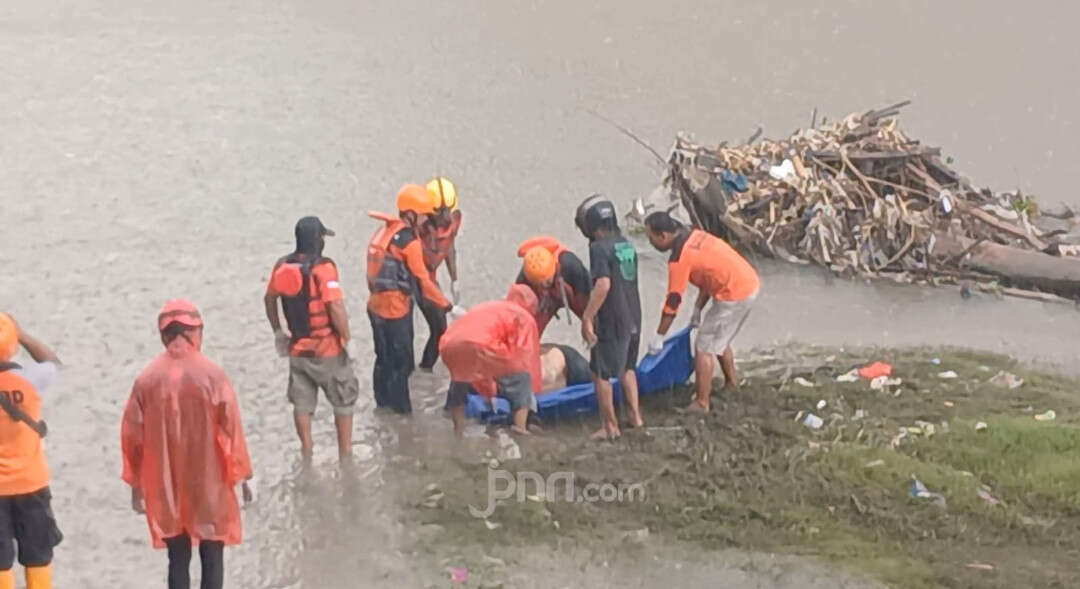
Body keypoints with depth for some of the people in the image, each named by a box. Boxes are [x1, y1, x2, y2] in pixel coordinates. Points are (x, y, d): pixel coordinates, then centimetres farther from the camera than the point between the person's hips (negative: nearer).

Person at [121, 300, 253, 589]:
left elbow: (132, 436, 1)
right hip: (209, 484, -2)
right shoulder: (211, 376, -12)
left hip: (165, 488, 2)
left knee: (178, 559, 12)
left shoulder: (147, 379, -4)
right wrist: (242, 475, 2)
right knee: (211, 558, 9)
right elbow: (231, 429, -9)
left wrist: (136, 484, 12)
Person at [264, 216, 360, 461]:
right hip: (327, 349, -5)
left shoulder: (282, 267, 0)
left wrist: (278, 332, 23)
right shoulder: (322, 268, -20)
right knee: (344, 400, 11)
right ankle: (345, 452, 17)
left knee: (302, 402, 16)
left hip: (297, 349, 5)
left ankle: (306, 452, 21)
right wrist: (348, 340, -15)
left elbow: (269, 299, 12)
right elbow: (335, 307, -25)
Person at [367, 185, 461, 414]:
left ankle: (384, 403, 33)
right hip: (395, 308, -8)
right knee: (402, 362, 3)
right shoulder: (409, 240, -18)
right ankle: (401, 410, 11)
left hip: (377, 304, 8)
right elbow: (422, 281, -18)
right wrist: (449, 307, -13)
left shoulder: (386, 231, 7)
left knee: (384, 358, 21)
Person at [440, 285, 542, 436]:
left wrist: (489, 390, 51)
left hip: (450, 345, 6)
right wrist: (531, 391, 25)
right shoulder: (524, 317, 21)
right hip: (481, 346, -6)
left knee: (460, 380, 35)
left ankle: (458, 431, 39)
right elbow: (527, 356, 14)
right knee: (519, 378, 11)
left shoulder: (488, 307, 40)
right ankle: (521, 428, -2)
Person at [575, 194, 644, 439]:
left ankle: (610, 426, 10)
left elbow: (603, 285, -26)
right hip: (633, 319, 8)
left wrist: (587, 317, -21)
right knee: (627, 368, 24)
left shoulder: (599, 248, -16)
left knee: (601, 373, 5)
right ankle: (635, 416, 28)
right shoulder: (627, 245, 8)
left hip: (611, 322, -8)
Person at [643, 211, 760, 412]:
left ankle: (702, 403, 1)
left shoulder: (680, 259, -17)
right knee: (720, 341, 26)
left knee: (704, 348, -1)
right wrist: (697, 310, 21)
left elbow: (673, 301, -12)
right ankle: (731, 385, 40)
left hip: (734, 295, -9)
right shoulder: (694, 236, 10)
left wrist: (659, 337, -3)